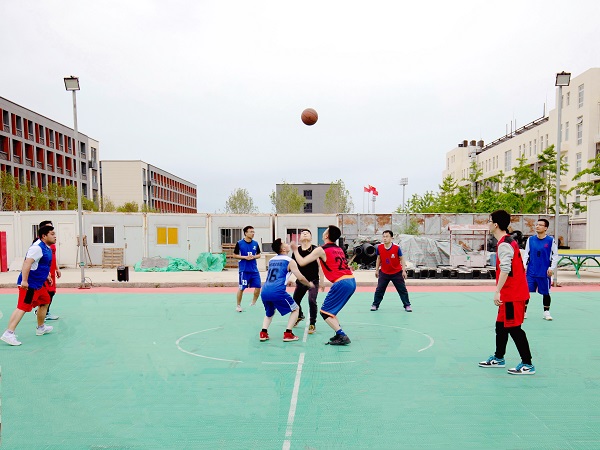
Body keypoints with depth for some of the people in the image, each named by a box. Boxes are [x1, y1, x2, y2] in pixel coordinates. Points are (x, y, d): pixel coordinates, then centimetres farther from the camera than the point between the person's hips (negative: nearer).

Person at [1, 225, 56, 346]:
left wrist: (47, 276, 28)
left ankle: (41, 328, 35)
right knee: (22, 307, -12)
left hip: (39, 283, 11)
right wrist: (24, 281, -30)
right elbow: (27, 263, -26)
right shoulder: (37, 247, -18)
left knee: (45, 302, 20)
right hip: (29, 284, -11)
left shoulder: (47, 248, 13)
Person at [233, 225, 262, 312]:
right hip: (244, 270, -4)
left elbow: (259, 255, 13)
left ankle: (253, 303, 23)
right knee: (241, 288, 1)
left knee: (258, 286, 2)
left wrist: (253, 257, -9)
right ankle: (238, 305, 19)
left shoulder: (255, 243, 5)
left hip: (254, 269, 4)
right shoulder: (239, 243, -6)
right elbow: (235, 255, -1)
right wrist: (245, 257, -14)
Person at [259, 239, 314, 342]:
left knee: (269, 313, 31)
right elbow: (300, 278, 1)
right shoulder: (289, 261, 4)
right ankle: (288, 334, 6)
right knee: (295, 309, 16)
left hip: (264, 292, 6)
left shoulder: (271, 260, 22)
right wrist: (309, 284, 20)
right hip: (277, 292, -6)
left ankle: (263, 333, 13)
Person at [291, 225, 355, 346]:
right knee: (330, 310, 22)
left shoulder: (321, 250, -2)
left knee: (325, 312, 2)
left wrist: (295, 250, 16)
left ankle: (342, 337, -5)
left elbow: (302, 262, -1)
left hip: (341, 283, -8)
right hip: (352, 281, 8)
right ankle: (340, 334, 19)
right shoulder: (339, 249, 19)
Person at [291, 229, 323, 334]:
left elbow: (320, 266, -9)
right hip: (301, 281, 4)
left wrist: (322, 281, -11)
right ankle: (299, 316, 46)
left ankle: (312, 324, 2)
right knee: (295, 300, 13)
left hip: (313, 281, -4)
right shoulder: (297, 250, -1)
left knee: (312, 301, -17)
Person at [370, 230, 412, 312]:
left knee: (402, 290, 5)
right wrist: (377, 270, 5)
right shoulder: (379, 247, -11)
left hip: (396, 273, -2)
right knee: (379, 289, 4)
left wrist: (403, 271, -9)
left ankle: (407, 305, 19)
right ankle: (375, 305, 18)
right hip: (384, 273, 2)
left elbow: (401, 259, -7)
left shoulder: (397, 248, -19)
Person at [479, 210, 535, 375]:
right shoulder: (508, 242, 13)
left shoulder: (504, 244, -18)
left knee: (514, 328, -2)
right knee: (501, 325, 18)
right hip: (510, 294, 10)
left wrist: (497, 291, -28)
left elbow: (505, 270, -27)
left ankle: (527, 364, 8)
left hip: (512, 295, -10)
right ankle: (498, 358, 30)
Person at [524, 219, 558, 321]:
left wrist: (552, 268, -7)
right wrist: (524, 266, 0)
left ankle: (546, 312, 25)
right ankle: (523, 311, 13)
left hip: (545, 273, -2)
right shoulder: (530, 239, 4)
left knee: (546, 293, 9)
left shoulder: (551, 240, -3)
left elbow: (555, 256, 0)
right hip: (531, 272, 2)